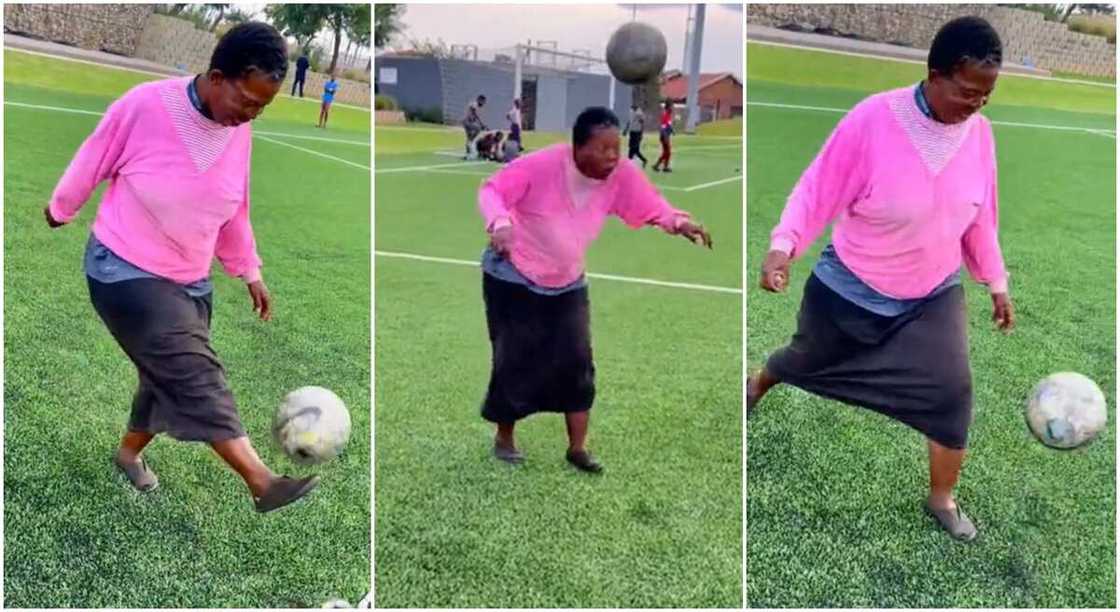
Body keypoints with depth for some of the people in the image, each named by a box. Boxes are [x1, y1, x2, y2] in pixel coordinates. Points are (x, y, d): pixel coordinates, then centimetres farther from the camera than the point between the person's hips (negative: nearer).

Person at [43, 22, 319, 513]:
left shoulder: (240, 133, -4)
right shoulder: (145, 105, -22)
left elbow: (235, 211, 10)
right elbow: (93, 161, -5)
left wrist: (249, 272, 14)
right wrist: (61, 209, 10)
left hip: (190, 281, 7)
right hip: (125, 271, -6)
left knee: (170, 379, 13)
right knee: (195, 375, -18)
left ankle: (130, 452, 41)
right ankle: (262, 482, -22)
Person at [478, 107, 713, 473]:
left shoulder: (621, 174, -16)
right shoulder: (541, 165, -26)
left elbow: (652, 206, -12)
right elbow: (491, 190, -22)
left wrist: (680, 223, -33)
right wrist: (500, 223, -43)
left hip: (567, 284, 4)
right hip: (512, 278, -4)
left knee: (576, 361, -1)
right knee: (514, 360, 2)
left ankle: (577, 447, 11)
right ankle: (504, 438, 24)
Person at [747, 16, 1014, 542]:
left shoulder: (978, 132, -10)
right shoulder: (873, 121, -27)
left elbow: (979, 217, 4)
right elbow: (818, 190, -21)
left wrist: (997, 283, 10)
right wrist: (782, 245, -36)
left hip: (934, 294, 3)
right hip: (852, 290, -3)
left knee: (954, 392, -5)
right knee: (808, 358, 20)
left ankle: (942, 499, 20)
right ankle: (756, 385, 57)